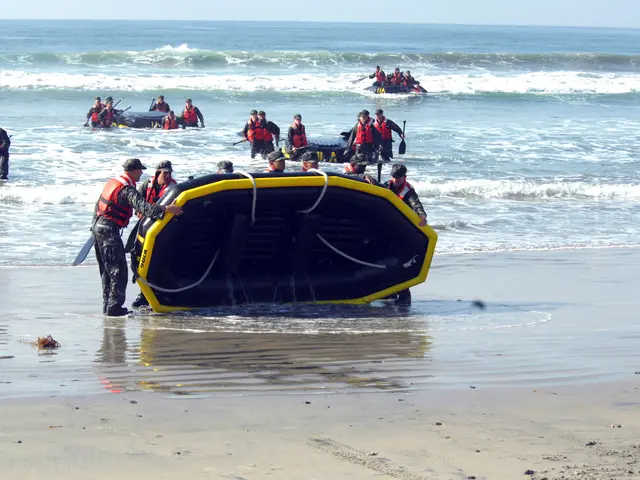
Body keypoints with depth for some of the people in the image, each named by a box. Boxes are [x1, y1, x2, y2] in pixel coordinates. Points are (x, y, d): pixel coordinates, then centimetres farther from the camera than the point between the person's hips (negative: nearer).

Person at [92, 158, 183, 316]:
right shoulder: (128, 190, -17)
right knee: (118, 269, -8)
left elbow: (98, 204, 23)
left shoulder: (113, 182, 12)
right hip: (109, 230, -10)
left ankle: (107, 304, 19)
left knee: (106, 269, 16)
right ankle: (114, 307, -11)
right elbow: (142, 206, -31)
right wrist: (165, 209, -38)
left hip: (97, 226, 10)